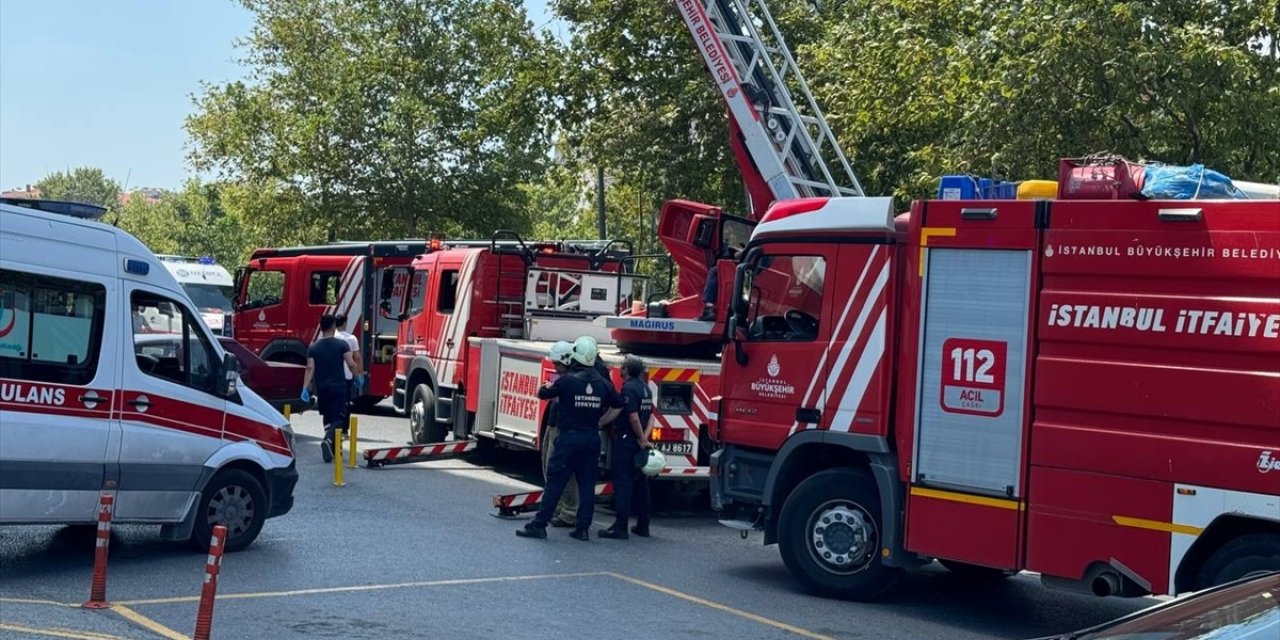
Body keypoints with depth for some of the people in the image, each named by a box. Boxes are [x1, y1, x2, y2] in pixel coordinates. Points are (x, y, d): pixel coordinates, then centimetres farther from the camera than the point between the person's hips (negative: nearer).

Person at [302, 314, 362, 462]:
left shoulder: (314, 348, 2)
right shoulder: (341, 344, -6)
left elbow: (310, 368, -4)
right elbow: (351, 364, -9)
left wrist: (305, 388, -5)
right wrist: (359, 376, 9)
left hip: (321, 389, 3)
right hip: (338, 387, -3)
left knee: (327, 418, 17)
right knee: (338, 419, -4)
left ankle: (332, 448, 21)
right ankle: (328, 440, -30)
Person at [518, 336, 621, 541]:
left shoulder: (567, 380, -11)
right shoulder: (603, 384, 3)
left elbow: (542, 394, 1)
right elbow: (617, 407, 15)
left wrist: (550, 385, 22)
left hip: (569, 438, -4)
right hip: (592, 439, 4)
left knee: (555, 482, -1)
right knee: (587, 484, 9)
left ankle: (539, 525, 2)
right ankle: (582, 528, 10)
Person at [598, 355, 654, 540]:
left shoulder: (628, 388, -14)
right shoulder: (645, 388, 13)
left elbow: (633, 417, -20)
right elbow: (650, 415, 12)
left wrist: (642, 439, -10)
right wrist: (644, 437, 1)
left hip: (626, 441, -9)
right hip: (639, 443, 9)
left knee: (622, 484, -7)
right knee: (641, 484, 13)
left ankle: (620, 527, -8)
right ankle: (643, 526, 18)